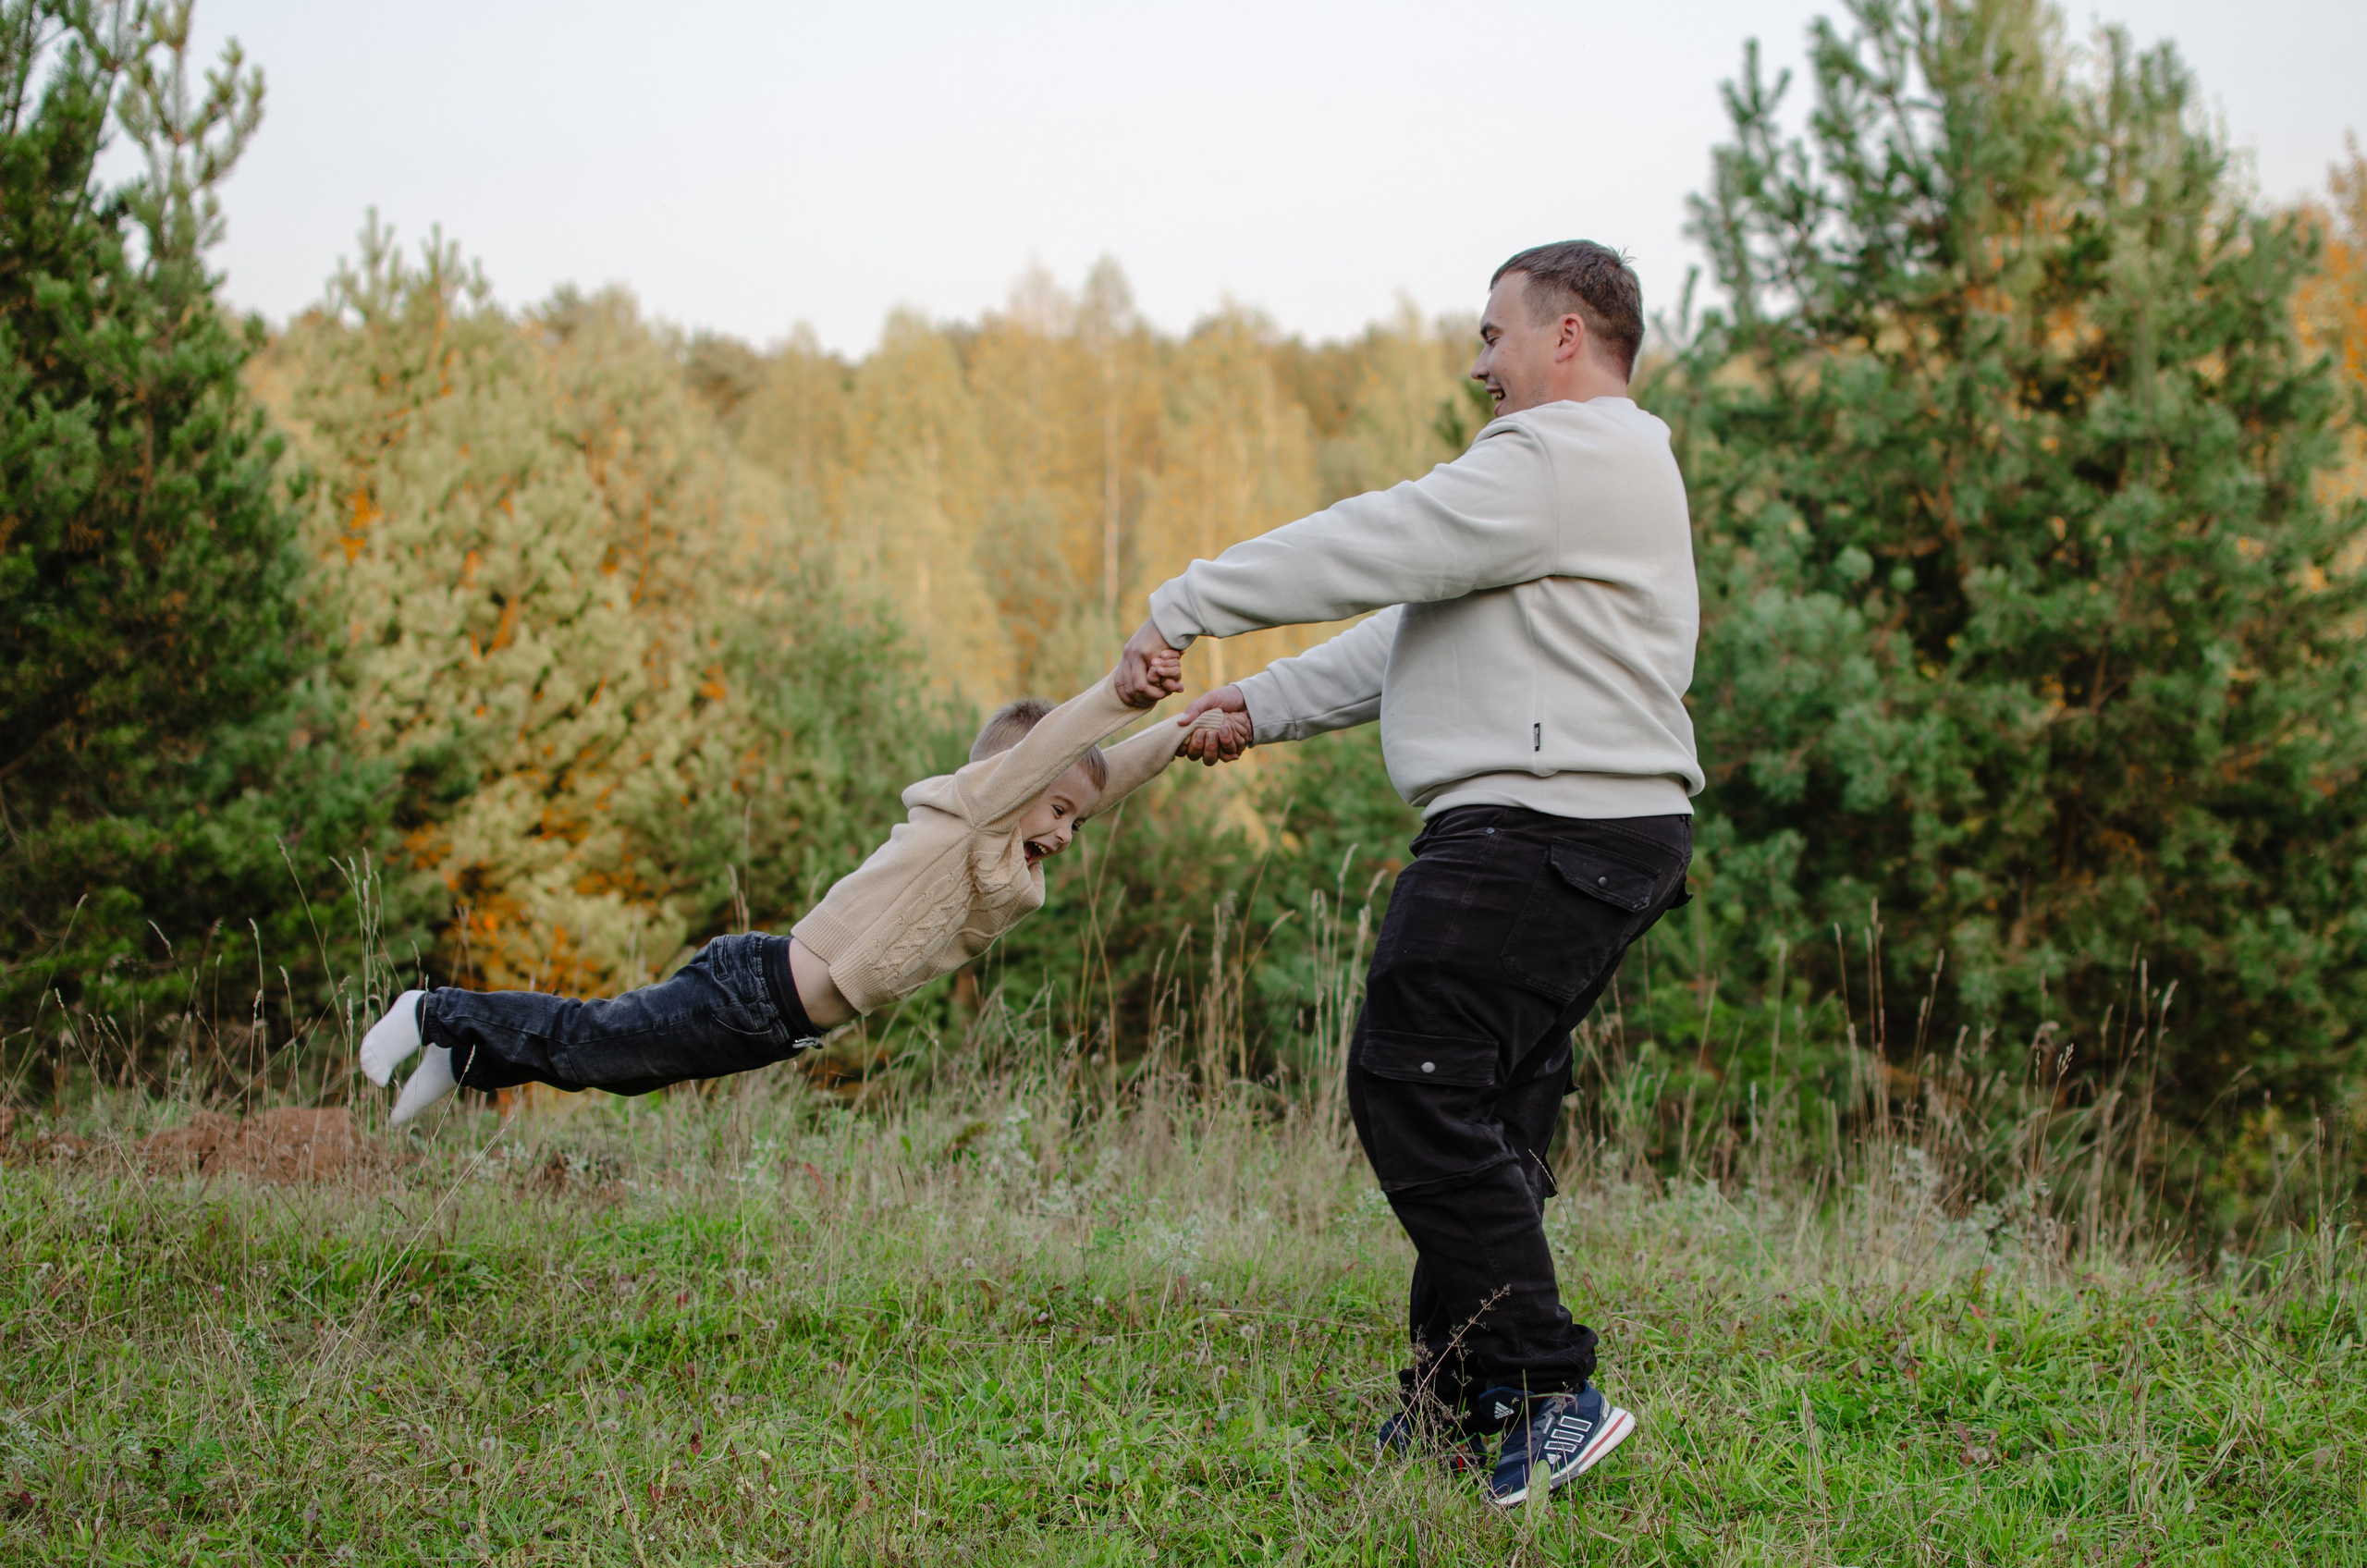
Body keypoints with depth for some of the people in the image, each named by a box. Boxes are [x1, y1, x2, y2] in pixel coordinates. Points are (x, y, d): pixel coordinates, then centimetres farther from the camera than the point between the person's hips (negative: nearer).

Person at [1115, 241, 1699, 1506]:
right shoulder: (1599, 466, 25)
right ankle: (1453, 1412, 17)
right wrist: (1261, 706, 19)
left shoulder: (1563, 460, -11)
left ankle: (1550, 1390, -12)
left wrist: (1182, 609, -6)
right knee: (1487, 1113, 12)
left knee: (1414, 1089, -12)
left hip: (1542, 827, -11)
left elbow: (1370, 548, -14)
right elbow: (1412, 629, 24)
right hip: (1600, 832, 11)